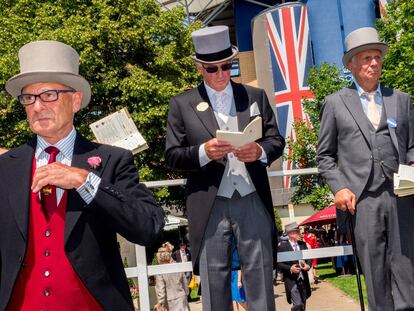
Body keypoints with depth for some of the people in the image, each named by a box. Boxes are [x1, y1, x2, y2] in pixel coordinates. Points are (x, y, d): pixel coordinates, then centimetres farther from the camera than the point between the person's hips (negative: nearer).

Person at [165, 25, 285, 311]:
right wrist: (203, 152, -18)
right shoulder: (182, 104, 4)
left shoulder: (256, 96, 10)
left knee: (260, 274, 9)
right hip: (210, 206, -1)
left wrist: (260, 151, -14)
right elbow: (172, 155, 1)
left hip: (253, 200, 2)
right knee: (214, 278, 7)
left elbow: (277, 141, 8)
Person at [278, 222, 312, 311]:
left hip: (303, 279, 6)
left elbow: (309, 258, 14)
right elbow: (278, 263, -11)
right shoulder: (282, 246, -10)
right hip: (291, 280, -6)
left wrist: (308, 265, -6)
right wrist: (290, 268, -22)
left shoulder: (303, 244, 7)